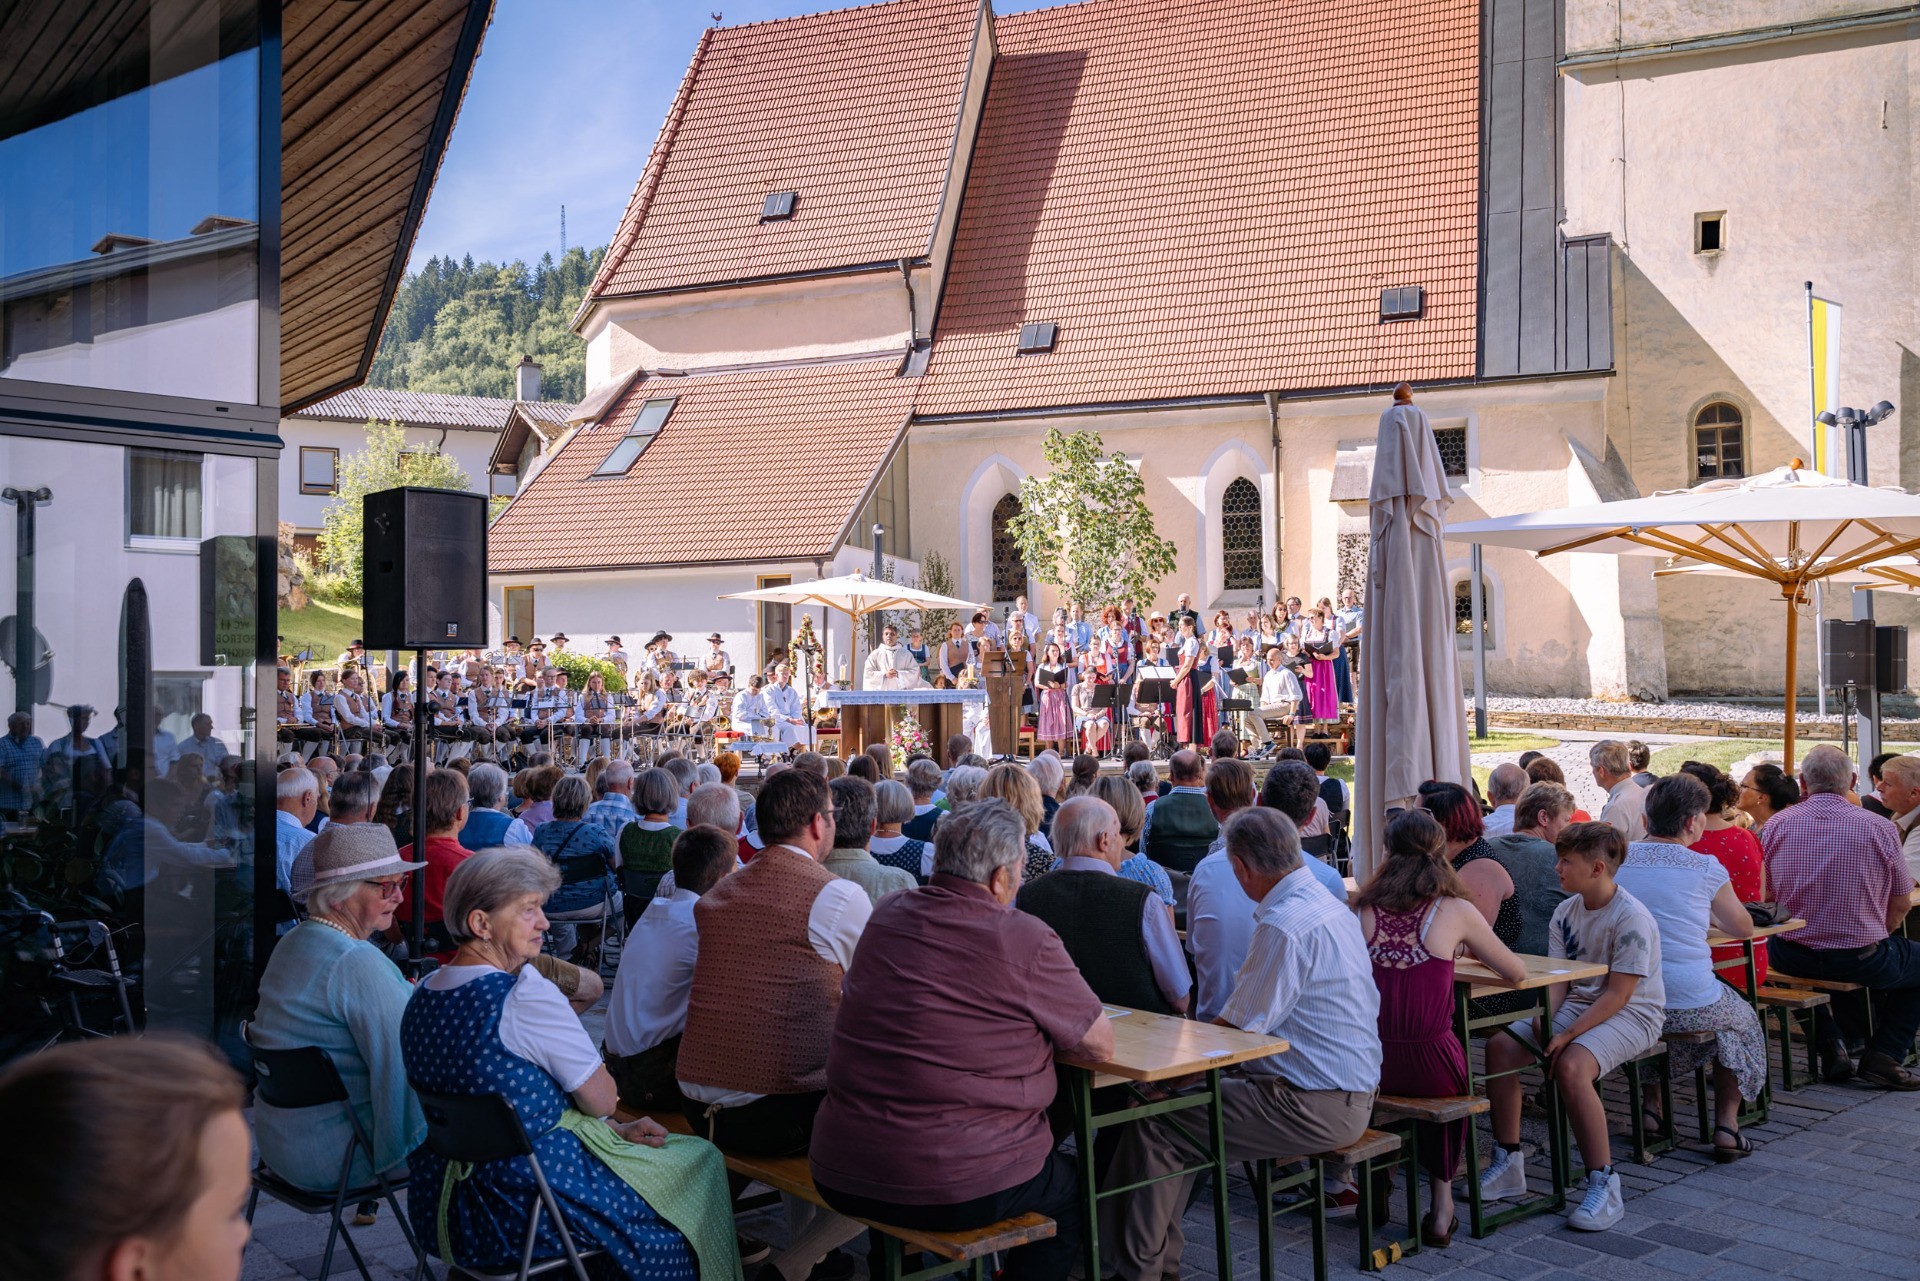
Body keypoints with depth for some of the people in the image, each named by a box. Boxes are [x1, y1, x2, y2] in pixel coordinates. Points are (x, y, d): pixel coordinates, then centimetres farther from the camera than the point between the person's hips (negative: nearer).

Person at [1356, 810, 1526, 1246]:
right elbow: (1517, 973, 10)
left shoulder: (1363, 910, 0)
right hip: (1431, 1065, -2)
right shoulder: (1456, 911, -4)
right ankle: (1442, 1205, 33)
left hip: (1371, 1067, 2)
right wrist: (1474, 950, 29)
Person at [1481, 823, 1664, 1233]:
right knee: (1500, 1046, -11)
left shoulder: (1632, 918, -17)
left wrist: (1569, 1034, -26)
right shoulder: (1567, 913, 7)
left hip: (1632, 1015, -8)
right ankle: (1508, 1164, -2)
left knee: (1571, 1065, -35)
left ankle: (1603, 1184, -24)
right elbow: (1558, 979, 5)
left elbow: (1618, 994, -21)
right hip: (1577, 1004, 8)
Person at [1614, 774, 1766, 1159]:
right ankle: (1726, 1126, 19)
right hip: (1691, 1004, -3)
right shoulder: (1705, 868, -6)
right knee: (1742, 1019, 28)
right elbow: (1743, 928, 11)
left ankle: (1651, 1106, 27)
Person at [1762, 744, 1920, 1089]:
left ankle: (1830, 1050, 30)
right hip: (1861, 961, -2)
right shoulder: (1881, 829, -8)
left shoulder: (1775, 825, -2)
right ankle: (1882, 1056, 14)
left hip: (1790, 957, 3)